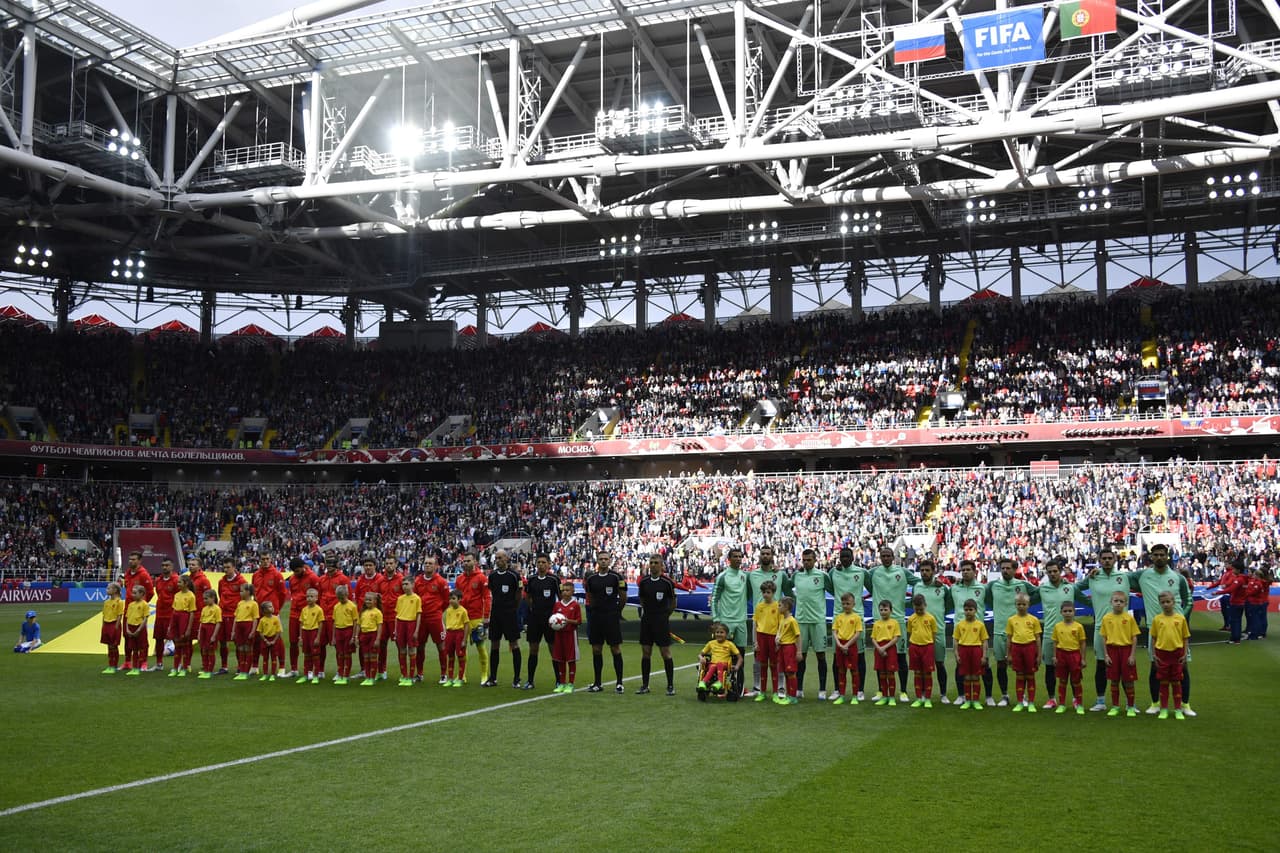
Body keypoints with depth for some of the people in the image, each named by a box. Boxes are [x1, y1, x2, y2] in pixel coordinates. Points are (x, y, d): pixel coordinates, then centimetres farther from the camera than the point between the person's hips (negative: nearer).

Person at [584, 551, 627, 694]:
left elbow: (623, 598, 1)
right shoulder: (591, 578, 7)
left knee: (616, 649, -2)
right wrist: (596, 609, 14)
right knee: (596, 650, 7)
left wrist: (616, 610, 8)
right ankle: (597, 683, 14)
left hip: (612, 618, -4)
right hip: (595, 618, 4)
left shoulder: (616, 577, -5)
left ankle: (619, 683, 4)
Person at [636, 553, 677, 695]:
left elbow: (673, 603, 3)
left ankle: (670, 685, 4)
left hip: (662, 621, -4)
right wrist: (648, 611, 14)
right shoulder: (644, 581, 4)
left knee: (666, 653, -3)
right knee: (646, 653, 6)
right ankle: (645, 685, 13)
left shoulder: (667, 582, -7)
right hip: (646, 620, 4)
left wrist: (665, 615, 6)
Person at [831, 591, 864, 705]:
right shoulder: (839, 617, 7)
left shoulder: (856, 617, -4)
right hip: (840, 646, 4)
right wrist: (839, 644, -10)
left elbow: (858, 634, -9)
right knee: (841, 671, 9)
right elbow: (834, 631, 4)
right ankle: (841, 696, 14)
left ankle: (854, 696, 9)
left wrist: (847, 645, -14)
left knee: (854, 671, 2)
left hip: (851, 645, -4)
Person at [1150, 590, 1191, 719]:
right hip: (1162, 653, 0)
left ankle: (1178, 710, 16)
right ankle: (1164, 709, 14)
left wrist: (1185, 654, -1)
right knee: (1163, 682, 7)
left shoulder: (1180, 618, -1)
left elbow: (1185, 638, 4)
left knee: (1176, 682, 7)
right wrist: (1154, 655, 0)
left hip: (1177, 653, 0)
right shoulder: (1157, 619, -1)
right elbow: (1153, 638, 4)